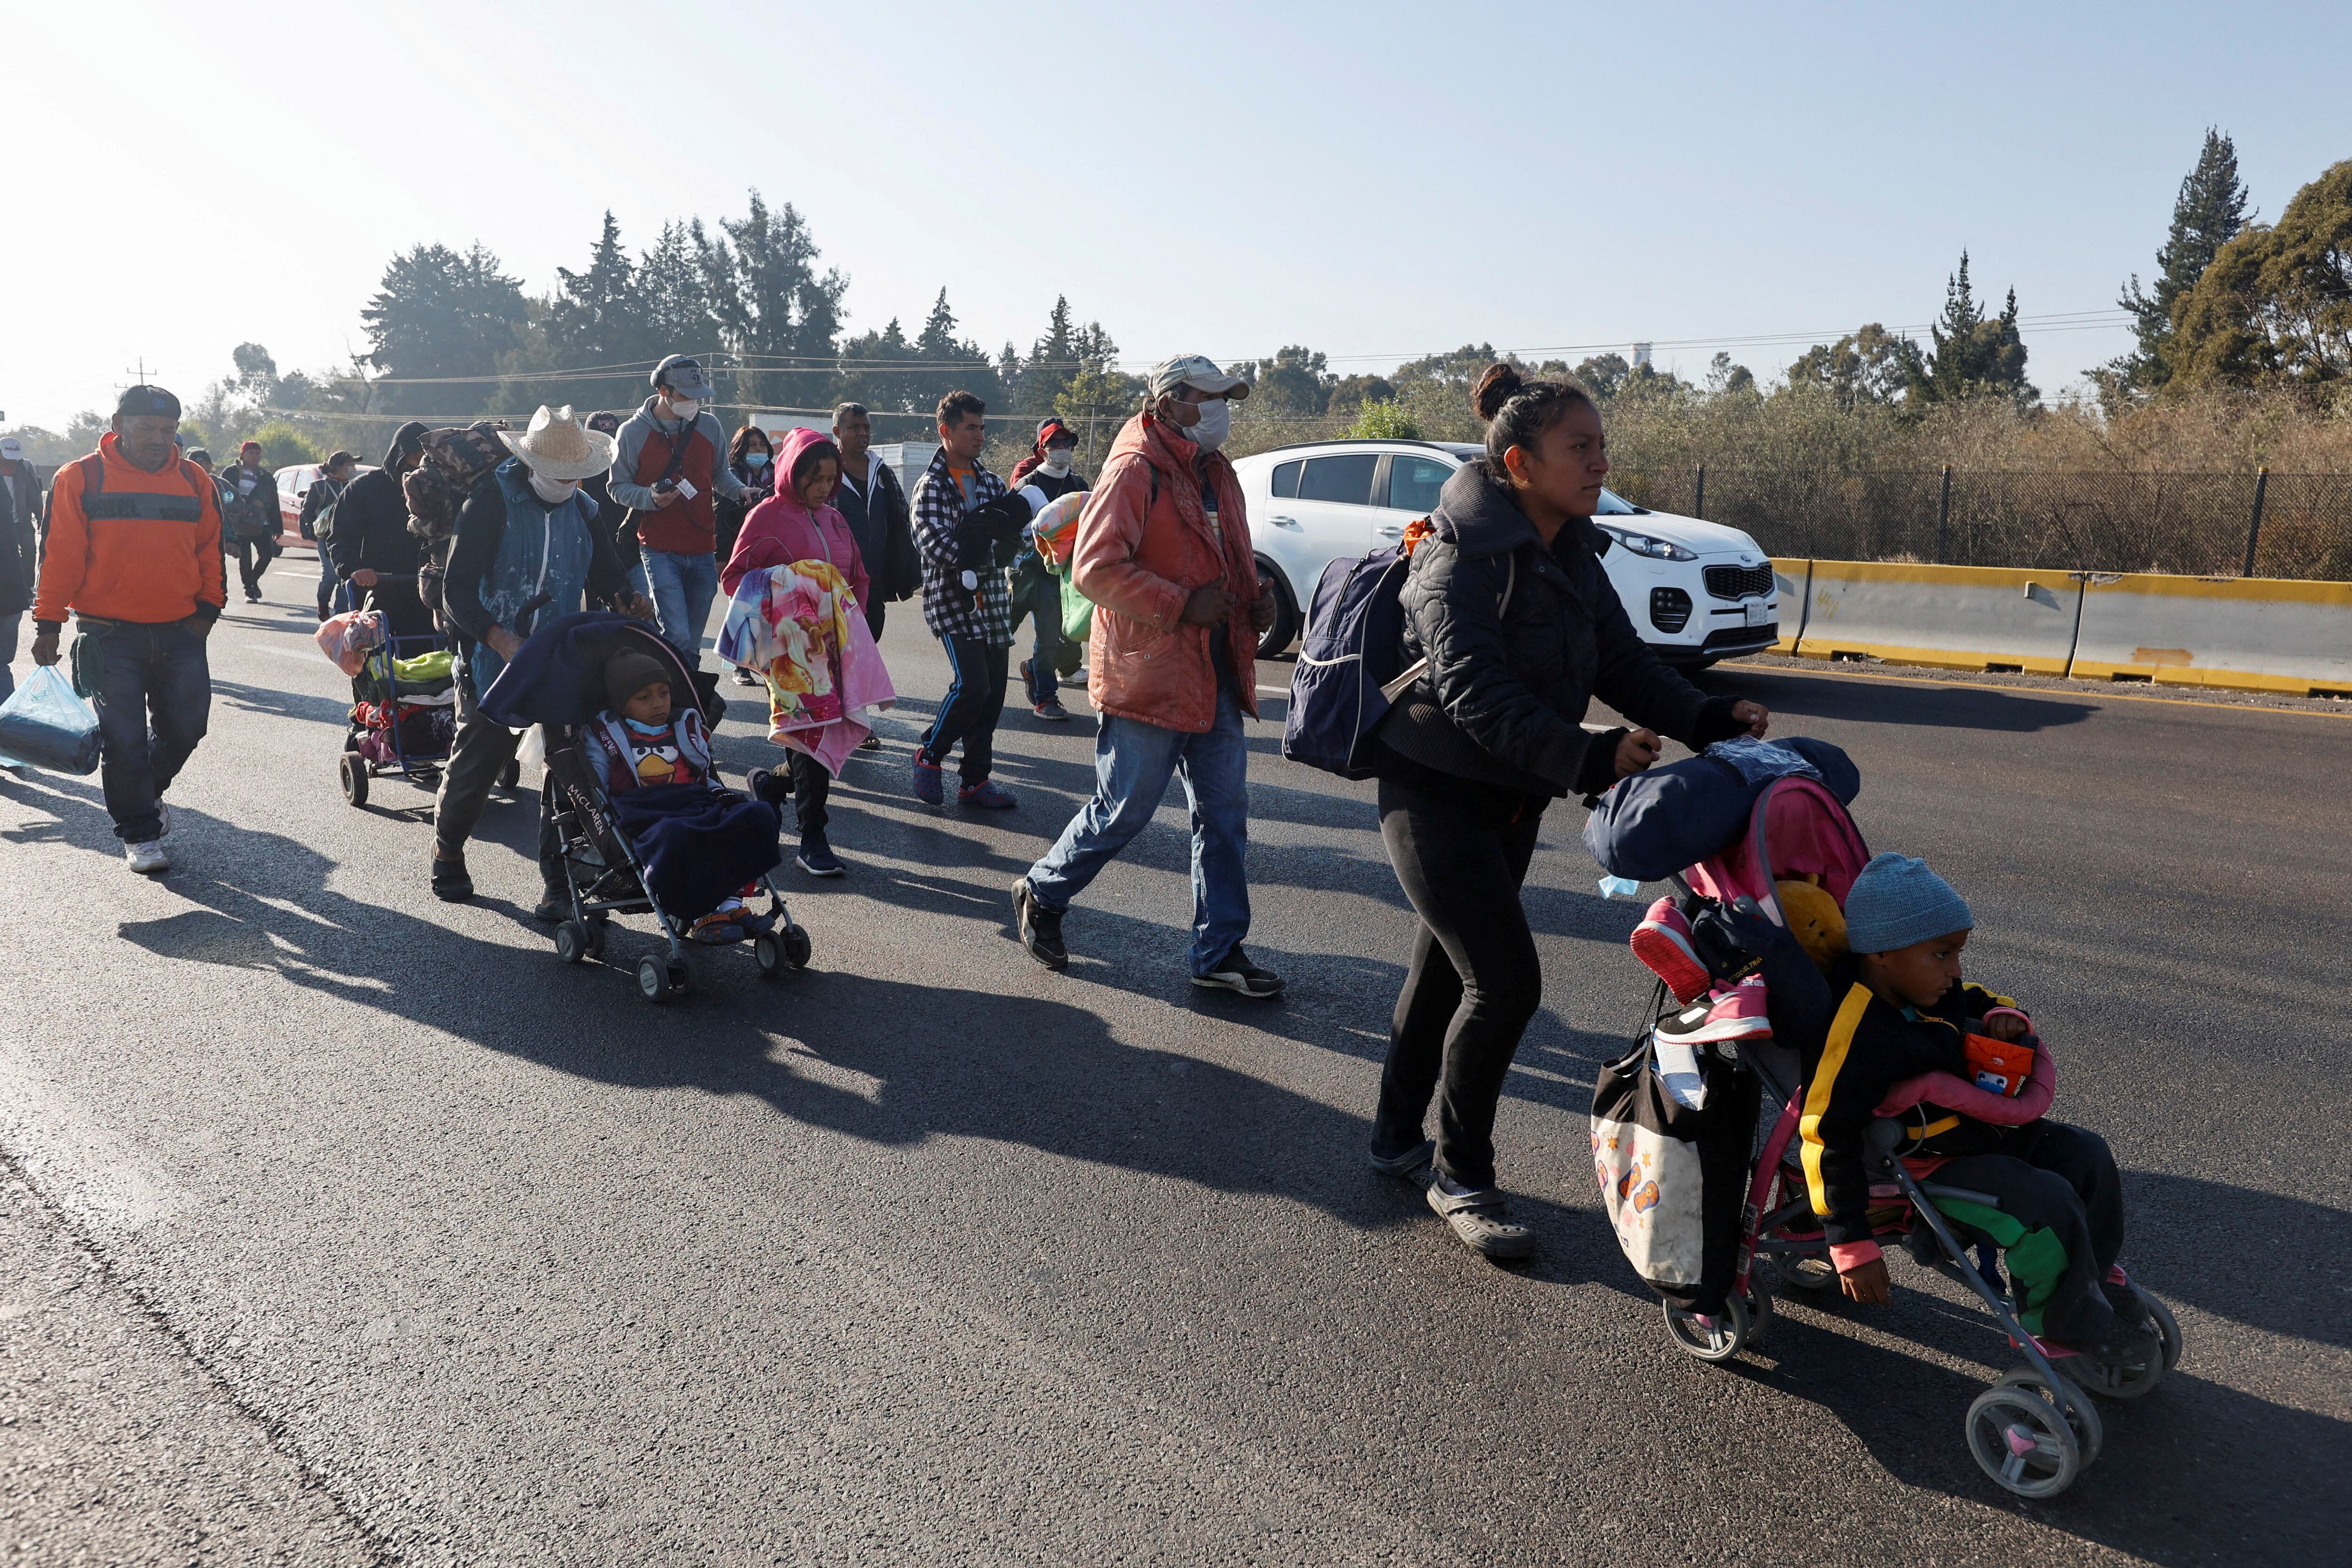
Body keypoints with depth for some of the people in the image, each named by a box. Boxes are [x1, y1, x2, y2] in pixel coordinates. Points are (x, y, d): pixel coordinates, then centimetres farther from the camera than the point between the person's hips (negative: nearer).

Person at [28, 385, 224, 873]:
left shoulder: (196, 481, 8)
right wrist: (47, 623, -3)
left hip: (180, 633, 3)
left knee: (185, 727, 7)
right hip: (109, 636, -3)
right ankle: (140, 833, 12)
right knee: (123, 739, 0)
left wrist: (207, 608, 6)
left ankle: (145, 793, 35)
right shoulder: (81, 479, -1)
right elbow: (60, 556, -1)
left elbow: (210, 550, 15)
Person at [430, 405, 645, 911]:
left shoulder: (582, 510, 7)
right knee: (474, 766, 10)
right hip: (495, 667, -3)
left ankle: (558, 880, 7)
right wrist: (499, 638, -29)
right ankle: (448, 853, 36)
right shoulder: (491, 504, -9)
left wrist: (626, 599, -12)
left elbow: (604, 572, 13)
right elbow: (457, 591, -13)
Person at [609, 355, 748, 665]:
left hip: (703, 551, 4)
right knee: (678, 637, -17)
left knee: (692, 643, 11)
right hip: (660, 550, -3)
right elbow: (618, 487, 3)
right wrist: (650, 497, -17)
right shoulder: (633, 432, -3)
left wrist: (741, 491, -3)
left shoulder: (709, 425, 6)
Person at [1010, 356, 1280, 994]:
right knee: (1124, 811, 2)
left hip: (1215, 674, 8)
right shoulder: (1135, 470, -12)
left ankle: (1220, 952, 19)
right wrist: (1181, 605, -22)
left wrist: (1255, 597, 7)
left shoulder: (1217, 473, 16)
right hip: (1147, 672, -8)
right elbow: (1096, 568, -20)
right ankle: (1041, 894, 27)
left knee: (1224, 814, 9)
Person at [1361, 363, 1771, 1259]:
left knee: (1446, 970, 17)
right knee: (1505, 981, -11)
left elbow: (1622, 662, 2)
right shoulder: (1463, 556, -20)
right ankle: (1460, 1177, 7)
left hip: (1511, 801, 8)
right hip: (1436, 795, -8)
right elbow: (1477, 695, -29)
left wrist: (1708, 720, -14)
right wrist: (1589, 759, -37)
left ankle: (1398, 1138, 34)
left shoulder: (1571, 555, 6)